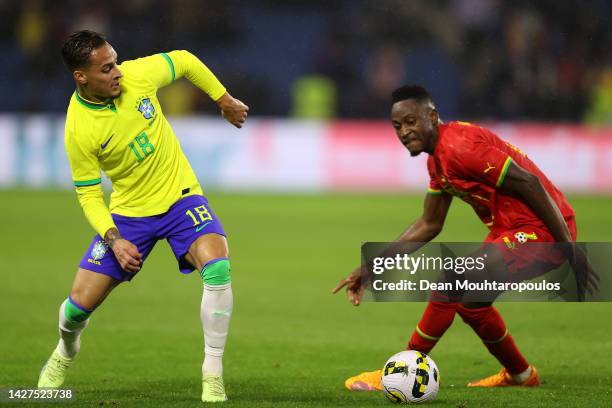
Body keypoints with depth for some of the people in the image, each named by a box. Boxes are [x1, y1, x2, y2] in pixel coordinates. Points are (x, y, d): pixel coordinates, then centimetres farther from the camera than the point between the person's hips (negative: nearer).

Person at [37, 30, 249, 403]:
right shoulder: (78, 131, -20)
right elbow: (89, 195, -10)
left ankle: (213, 373, -14)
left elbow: (184, 61, 6)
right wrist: (114, 241, -23)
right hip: (128, 212, -1)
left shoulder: (138, 75, -15)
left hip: (180, 196, 1)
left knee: (218, 267, -27)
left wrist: (226, 101, 11)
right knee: (80, 304, -2)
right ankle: (66, 352, 38)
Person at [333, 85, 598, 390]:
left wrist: (570, 249, -21)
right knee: (470, 299, 23)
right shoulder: (437, 161, 12)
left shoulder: (459, 146, -19)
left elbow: (529, 184, -22)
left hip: (541, 232, -10)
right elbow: (429, 225, 21)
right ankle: (520, 375, 40)